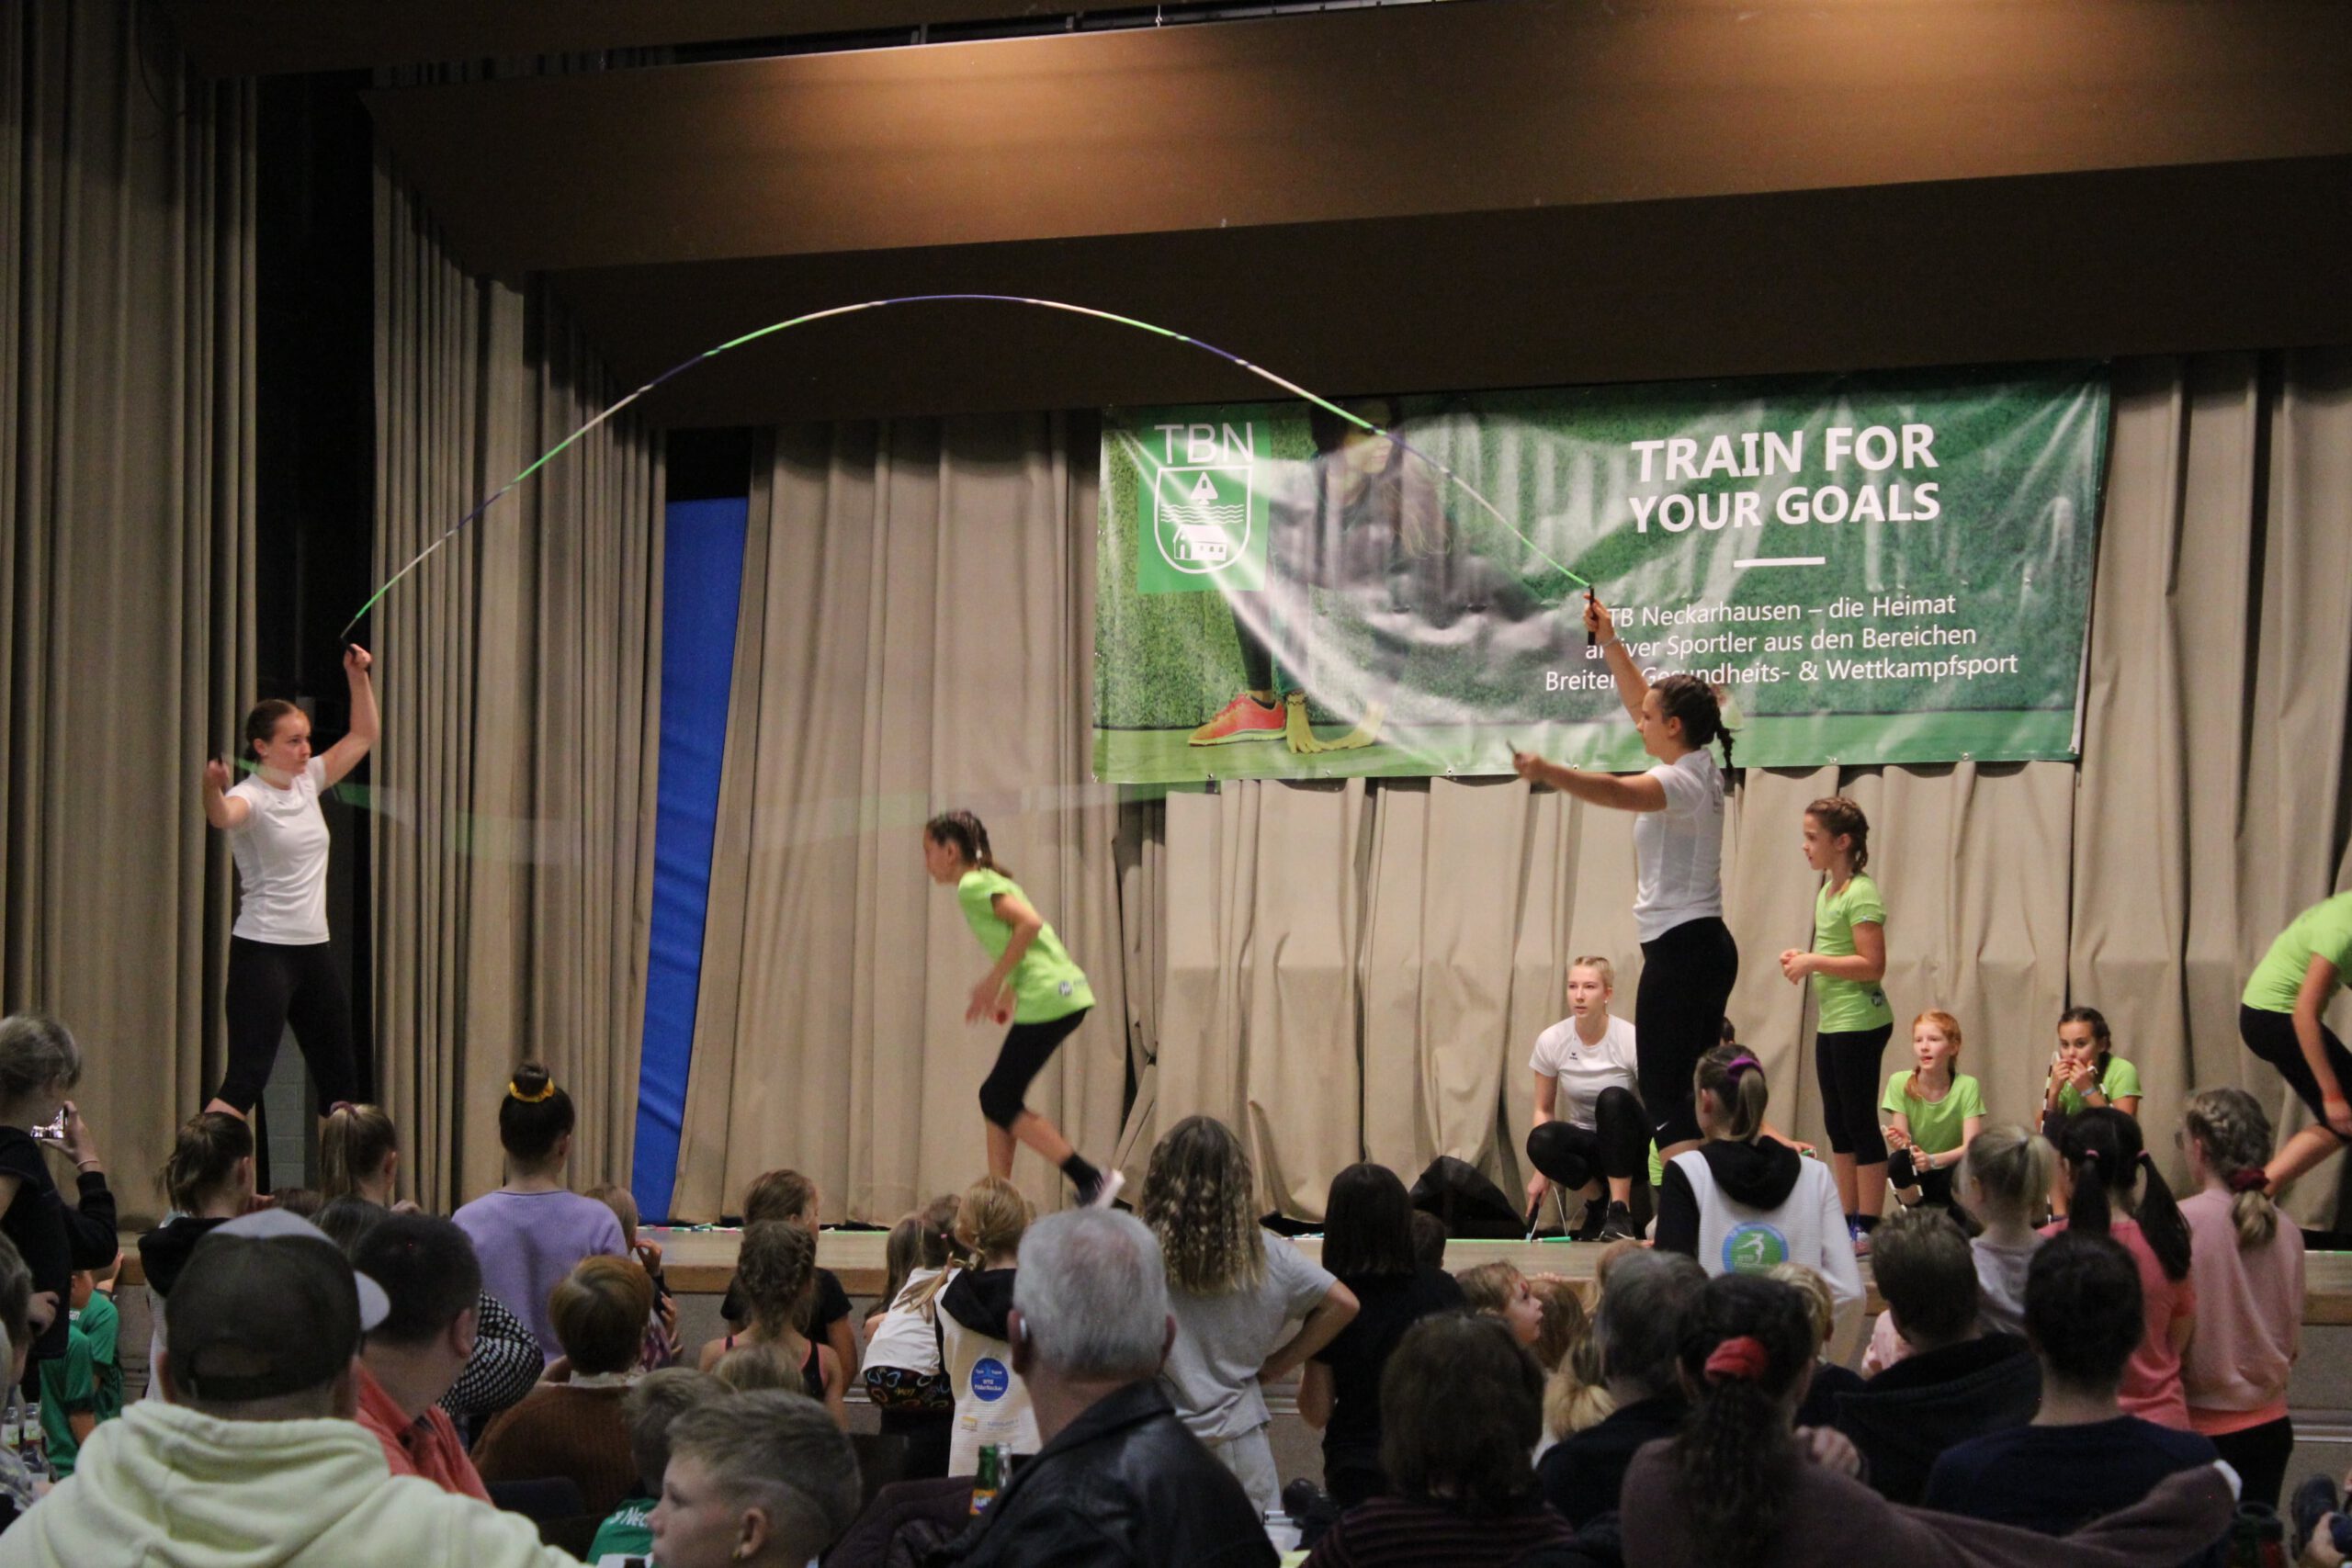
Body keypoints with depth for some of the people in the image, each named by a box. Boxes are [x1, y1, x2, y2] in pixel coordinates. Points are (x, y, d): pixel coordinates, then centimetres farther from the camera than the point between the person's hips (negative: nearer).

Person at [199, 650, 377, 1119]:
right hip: (263, 951, -8)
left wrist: (358, 676, 8)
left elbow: (364, 735, 19)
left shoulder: (308, 782, 9)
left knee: (342, 1080, 15)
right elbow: (223, 816, -38)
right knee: (245, 1080, -15)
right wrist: (212, 787, -59)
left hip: (315, 948, 8)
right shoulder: (251, 796, -13)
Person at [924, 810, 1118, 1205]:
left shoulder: (972, 886, -8)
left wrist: (994, 979, -14)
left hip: (1047, 1000, -10)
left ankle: (1091, 1179, -8)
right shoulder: (991, 881, 20)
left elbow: (1030, 922, -20)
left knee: (1000, 1102, -3)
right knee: (995, 1097, 13)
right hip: (1064, 994, 10)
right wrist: (1008, 991, 17)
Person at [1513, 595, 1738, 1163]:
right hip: (1709, 946, 10)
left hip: (1678, 947, -10)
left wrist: (1546, 771, -44)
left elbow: (1614, 792, -36)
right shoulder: (1699, 768, 12)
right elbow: (1640, 701, 26)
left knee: (1664, 1096, -11)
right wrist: (1609, 640, 29)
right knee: (1694, 1093, 12)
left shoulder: (1683, 781, -16)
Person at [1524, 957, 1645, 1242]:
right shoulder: (1551, 1041, -9)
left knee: (1612, 1099, -35)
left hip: (1629, 1145, -3)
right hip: (1588, 1147, 3)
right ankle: (1597, 1201, -4)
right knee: (1541, 1140, -31)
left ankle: (1620, 1211, -28)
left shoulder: (1631, 1040, -18)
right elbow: (1544, 1110, 3)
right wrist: (1541, 1171, -5)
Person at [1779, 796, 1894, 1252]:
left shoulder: (1860, 894, -15)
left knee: (1860, 1123, -5)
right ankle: (1847, 1222, 18)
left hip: (1860, 1022, -10)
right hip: (1831, 1022, 10)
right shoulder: (1828, 890, 14)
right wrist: (1804, 959, 8)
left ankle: (1869, 1228, -1)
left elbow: (1872, 964, -22)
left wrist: (1814, 962, -19)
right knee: (1838, 1125, 12)